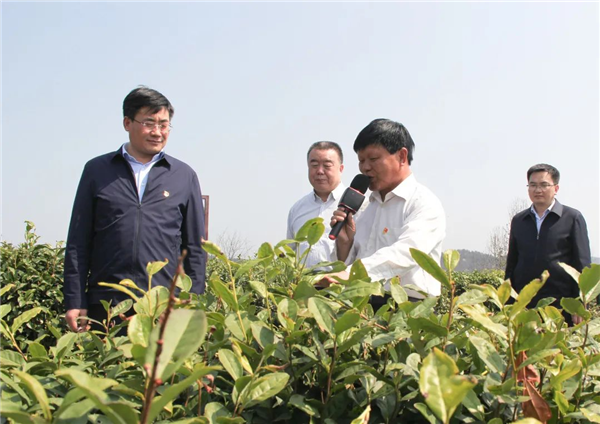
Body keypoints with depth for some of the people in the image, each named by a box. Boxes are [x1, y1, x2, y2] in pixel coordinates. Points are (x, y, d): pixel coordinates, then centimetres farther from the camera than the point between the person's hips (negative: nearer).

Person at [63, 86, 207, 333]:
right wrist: (75, 302, 1)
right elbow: (78, 241, 8)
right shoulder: (97, 171, 9)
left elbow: (195, 247, 11)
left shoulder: (184, 176, 11)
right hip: (105, 303, 0)